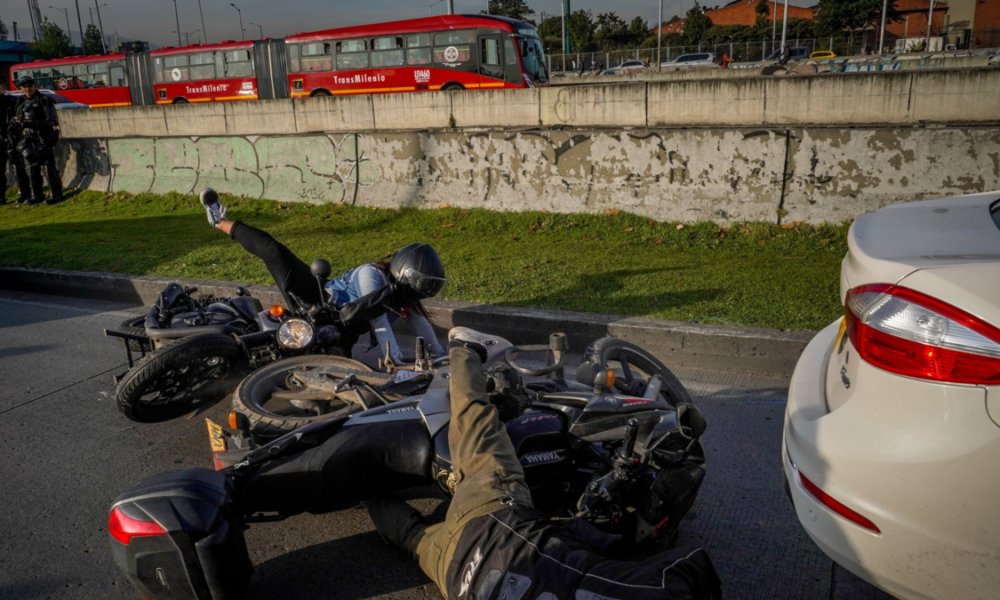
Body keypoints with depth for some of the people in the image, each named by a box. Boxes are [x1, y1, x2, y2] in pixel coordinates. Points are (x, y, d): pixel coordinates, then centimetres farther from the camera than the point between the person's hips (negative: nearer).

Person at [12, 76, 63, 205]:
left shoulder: (43, 100, -3)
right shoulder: (21, 102, 15)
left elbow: (51, 119, -10)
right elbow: (17, 119, 21)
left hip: (42, 138, -7)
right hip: (27, 139, 7)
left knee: (48, 165, -8)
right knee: (32, 167, 9)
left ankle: (56, 194, -5)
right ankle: (37, 195, 16)